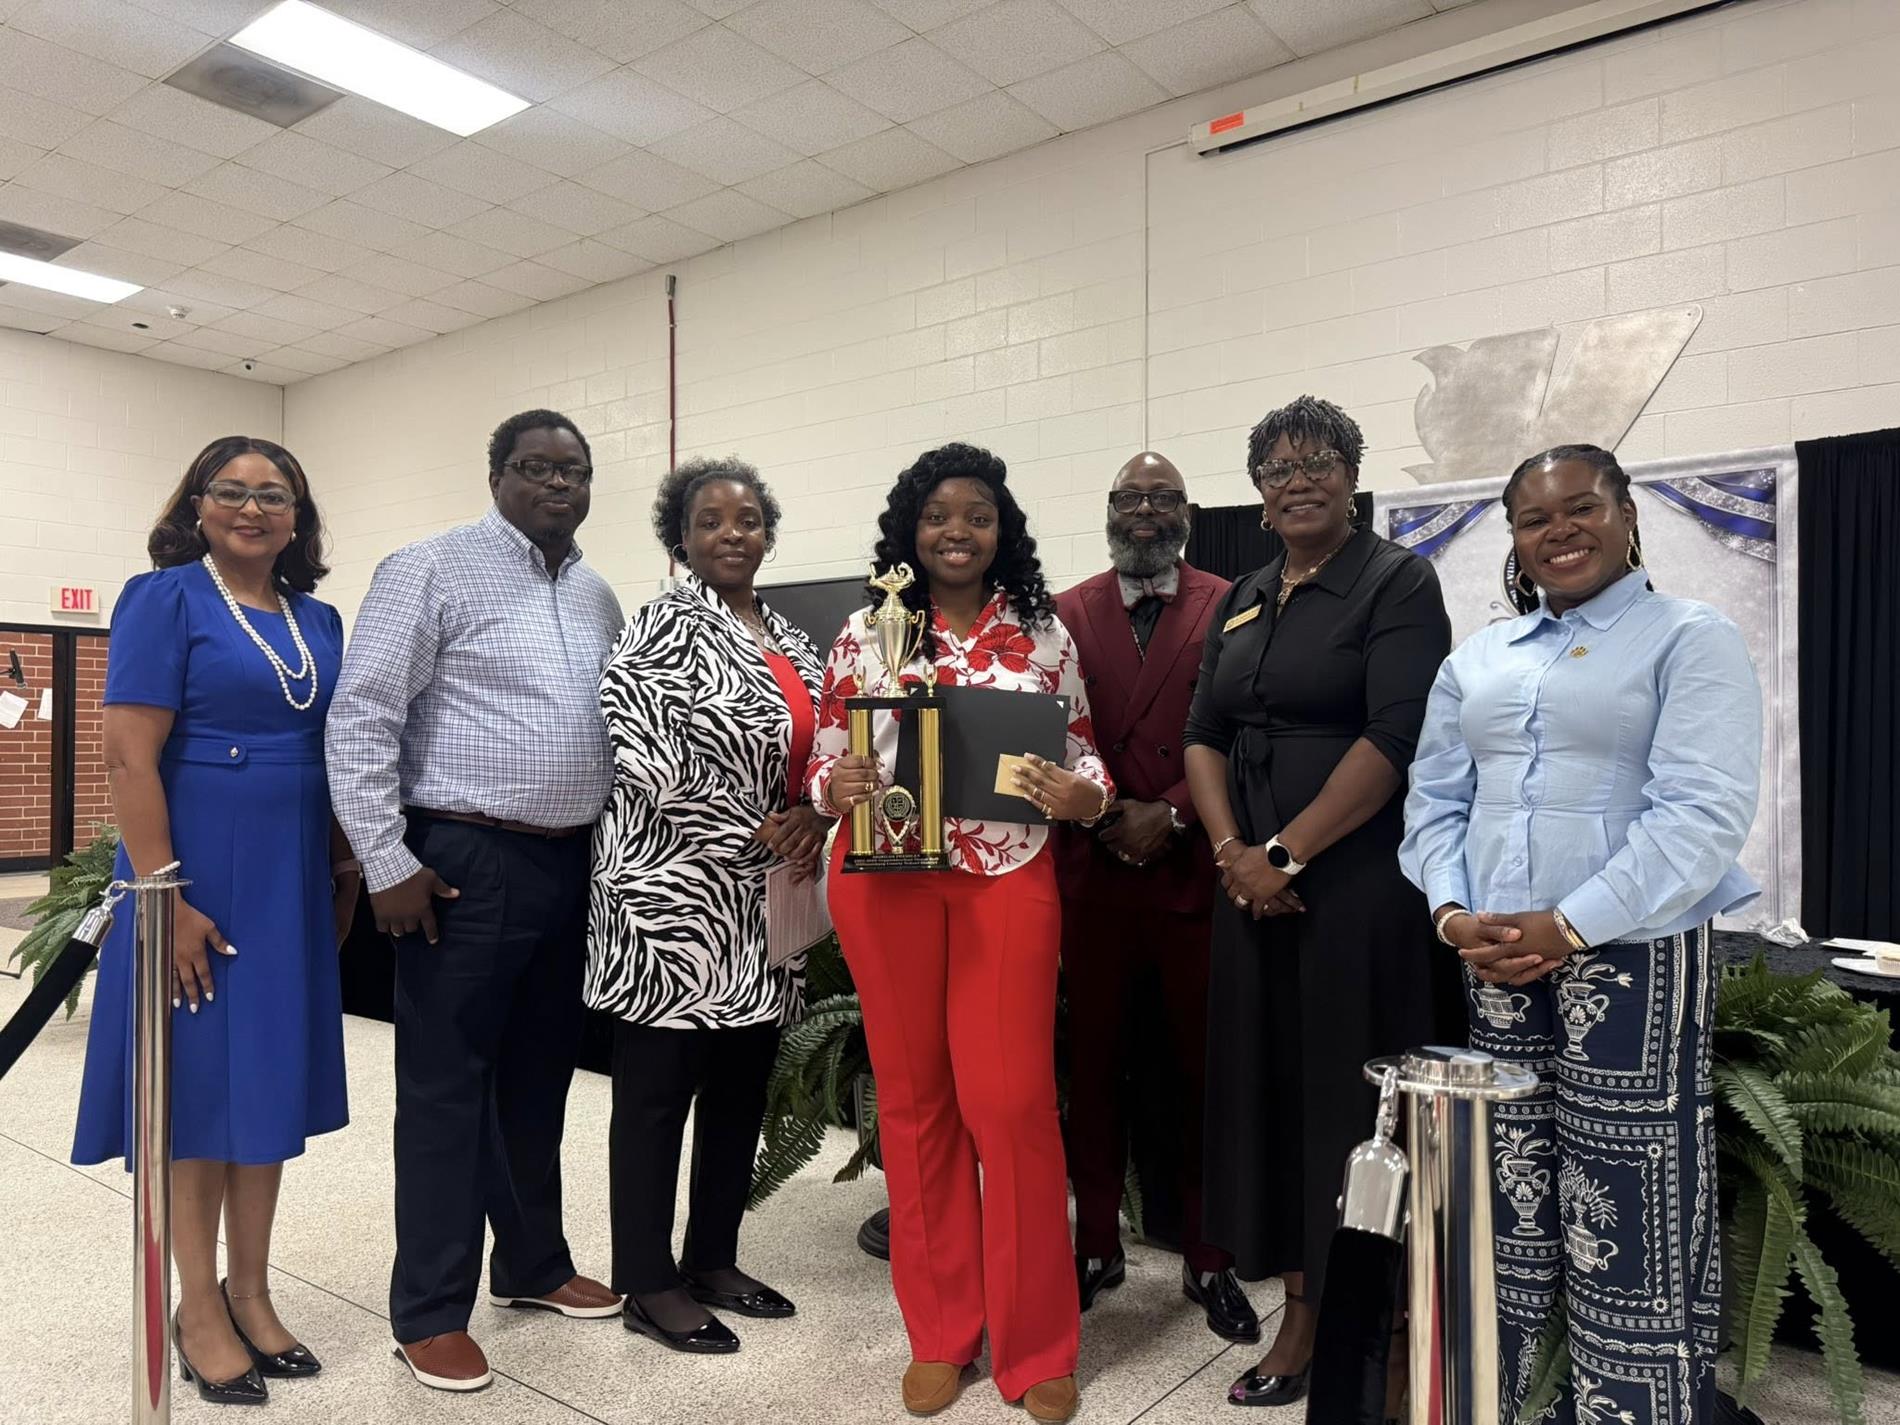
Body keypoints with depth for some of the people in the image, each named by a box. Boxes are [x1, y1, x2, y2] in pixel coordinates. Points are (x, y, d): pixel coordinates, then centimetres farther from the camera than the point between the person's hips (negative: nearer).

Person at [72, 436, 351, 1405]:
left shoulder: (320, 622, 10)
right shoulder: (164, 599, -7)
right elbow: (128, 756, -14)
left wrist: (345, 874, 11)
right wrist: (168, 899, -19)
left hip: (293, 886, 6)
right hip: (197, 882, -6)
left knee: (271, 1077, 13)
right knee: (195, 1080, 7)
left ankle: (249, 1292, 29)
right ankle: (199, 1307, 24)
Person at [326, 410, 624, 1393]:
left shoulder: (598, 597, 13)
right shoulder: (432, 570, -7)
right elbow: (360, 719, -11)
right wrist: (387, 862, -14)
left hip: (570, 864, 7)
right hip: (465, 864, -6)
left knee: (538, 1078, 17)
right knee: (445, 1086, 4)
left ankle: (532, 1264, 34)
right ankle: (430, 1312, 18)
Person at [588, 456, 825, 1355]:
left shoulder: (792, 642, 13)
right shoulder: (662, 631, -9)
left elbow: (810, 757, 18)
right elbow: (649, 767, -17)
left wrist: (812, 822, -3)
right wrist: (758, 834, -15)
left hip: (763, 903, 8)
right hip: (675, 894, -7)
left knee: (742, 1087, 14)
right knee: (657, 1091, 4)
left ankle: (713, 1259, 30)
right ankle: (648, 1285, 19)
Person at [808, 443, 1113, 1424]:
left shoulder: (1044, 634, 4)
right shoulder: (863, 634, 4)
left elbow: (1083, 757, 7)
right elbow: (825, 763, 6)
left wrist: (1079, 795, -15)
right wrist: (837, 787, -16)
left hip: (1007, 881, -1)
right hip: (887, 881, 1)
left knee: (1011, 1101, -2)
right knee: (912, 1098, 10)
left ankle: (1037, 1345, 19)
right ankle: (940, 1332, 28)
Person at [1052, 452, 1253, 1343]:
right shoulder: (1067, 614, 9)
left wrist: (1170, 814, -12)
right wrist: (1103, 819, -8)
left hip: (1195, 870, -1)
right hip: (1093, 874, 2)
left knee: (1203, 1067, 6)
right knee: (1095, 1062, 9)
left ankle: (1208, 1261, 21)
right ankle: (1097, 1244, 24)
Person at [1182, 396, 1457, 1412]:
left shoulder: (1395, 583, -4)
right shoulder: (1242, 601, 14)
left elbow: (1393, 739, -15)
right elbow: (1203, 736, 9)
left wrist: (1287, 854, -15)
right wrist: (1232, 851, -6)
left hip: (1359, 887, -6)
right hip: (1254, 889, 6)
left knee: (1351, 1099, 1)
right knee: (1273, 1092, 10)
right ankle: (1302, 1316, 25)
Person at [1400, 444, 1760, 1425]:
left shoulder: (1693, 640, -1)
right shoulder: (1476, 659, 14)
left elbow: (1703, 814, -12)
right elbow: (1435, 799, 11)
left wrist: (1569, 926, -19)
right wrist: (1453, 915, -6)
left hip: (1634, 960, -4)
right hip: (1495, 966, 5)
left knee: (1631, 1229, 0)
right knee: (1507, 1209, 12)